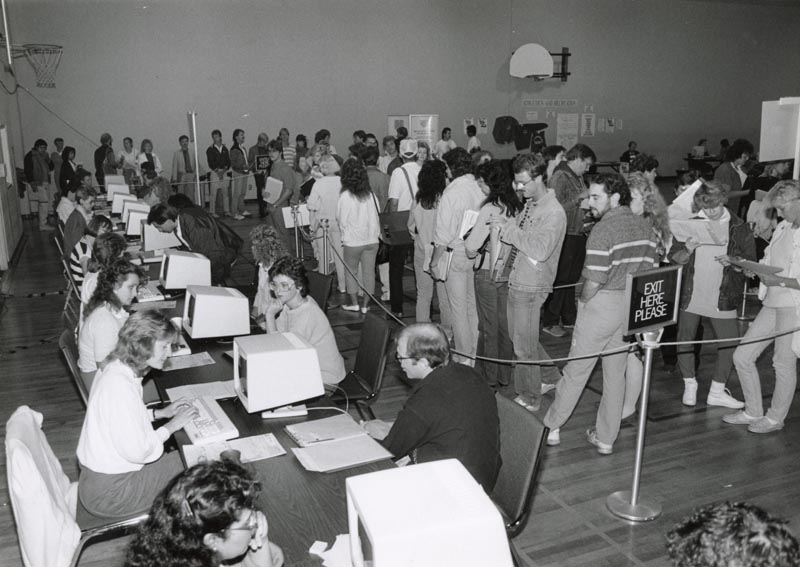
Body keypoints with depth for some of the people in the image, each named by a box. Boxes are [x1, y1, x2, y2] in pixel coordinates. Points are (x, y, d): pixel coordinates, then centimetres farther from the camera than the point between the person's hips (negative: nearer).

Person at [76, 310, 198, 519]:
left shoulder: (114, 368, 2)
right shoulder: (120, 385, -30)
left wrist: (160, 413, 7)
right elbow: (137, 451, -27)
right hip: (108, 492, -9)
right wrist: (171, 426, -14)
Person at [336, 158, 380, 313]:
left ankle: (354, 303, 17)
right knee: (369, 272, 10)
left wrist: (344, 235, 11)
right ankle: (365, 305, 16)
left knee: (351, 272, 14)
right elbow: (376, 217, 4)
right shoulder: (371, 194, -2)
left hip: (352, 241, -3)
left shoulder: (345, 196, -12)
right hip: (372, 240, 3)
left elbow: (341, 220, -5)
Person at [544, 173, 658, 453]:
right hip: (633, 307, 7)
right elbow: (651, 269, 7)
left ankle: (551, 428, 19)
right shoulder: (644, 226, 4)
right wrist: (634, 295, 15)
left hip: (602, 305, -6)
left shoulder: (602, 230, -18)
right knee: (616, 373, 14)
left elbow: (594, 281, -21)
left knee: (576, 370, 6)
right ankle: (606, 438, 23)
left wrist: (582, 301, -3)